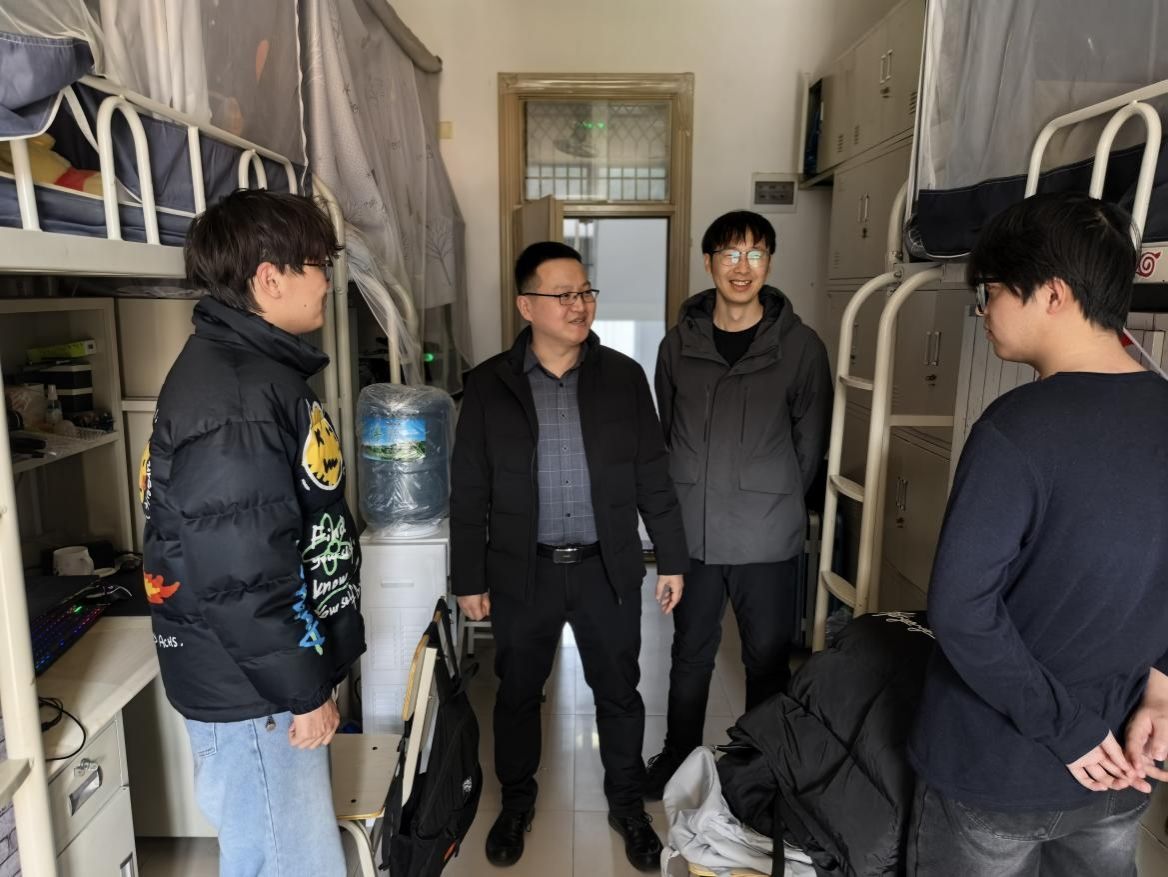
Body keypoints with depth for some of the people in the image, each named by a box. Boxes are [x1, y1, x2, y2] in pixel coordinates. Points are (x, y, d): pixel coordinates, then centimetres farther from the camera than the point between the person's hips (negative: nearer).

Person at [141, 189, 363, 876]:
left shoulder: (260, 367, 9)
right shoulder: (230, 395, -24)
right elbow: (238, 573, -27)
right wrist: (303, 689, -16)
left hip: (273, 673, 10)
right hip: (253, 691, -9)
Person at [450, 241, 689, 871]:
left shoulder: (624, 376, -2)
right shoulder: (489, 384, -5)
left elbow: (652, 477, 2)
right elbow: (469, 492, -2)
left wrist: (671, 558, 2)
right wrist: (468, 578, -1)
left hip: (608, 568, 1)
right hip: (523, 571, 0)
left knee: (619, 693, 14)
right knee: (517, 693, 16)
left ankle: (626, 805, 38)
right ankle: (516, 802, 41)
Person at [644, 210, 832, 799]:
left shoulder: (801, 346, -6)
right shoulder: (680, 343, 1)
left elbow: (811, 443, 0)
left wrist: (776, 505, 3)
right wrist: (688, 499, 7)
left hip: (768, 540, -2)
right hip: (691, 534, 2)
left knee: (768, 661, 13)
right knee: (690, 655, 18)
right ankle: (679, 758, 38)